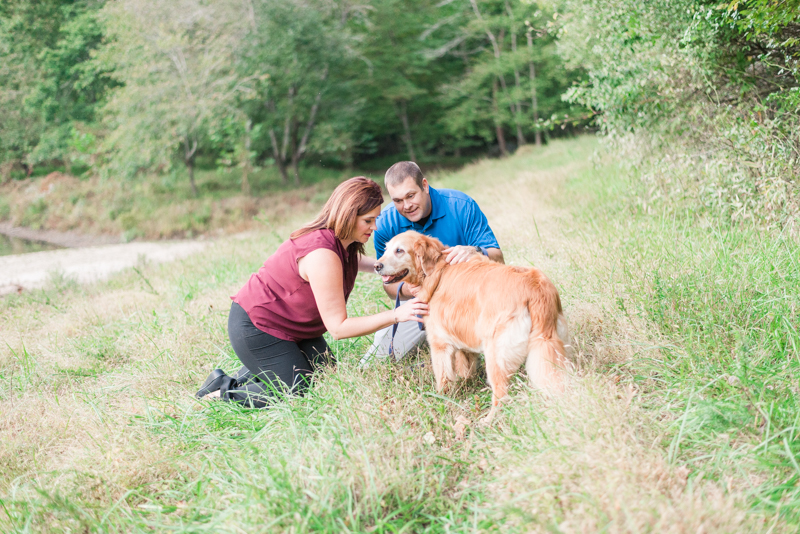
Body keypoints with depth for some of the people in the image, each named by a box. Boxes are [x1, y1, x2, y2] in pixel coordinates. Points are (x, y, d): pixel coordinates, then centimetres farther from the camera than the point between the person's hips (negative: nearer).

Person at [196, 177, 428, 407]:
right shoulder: (322, 254, -34)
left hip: (292, 326, 10)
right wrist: (396, 315, -34)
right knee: (300, 393, -8)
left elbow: (353, 261, 25)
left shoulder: (342, 242, -4)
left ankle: (250, 374, 19)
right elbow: (338, 327, -30)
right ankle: (223, 389, 5)